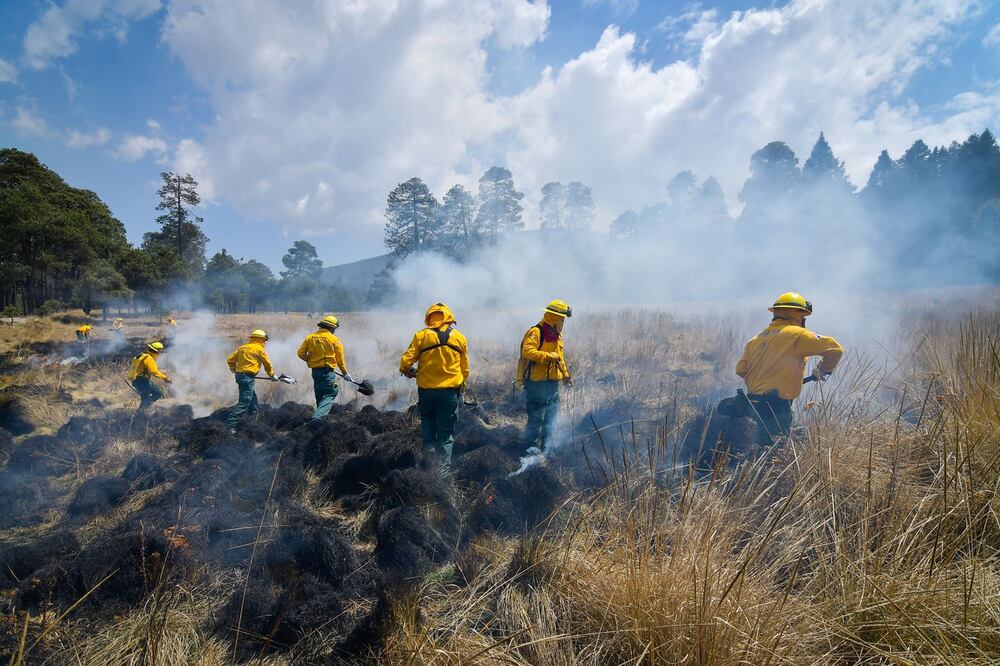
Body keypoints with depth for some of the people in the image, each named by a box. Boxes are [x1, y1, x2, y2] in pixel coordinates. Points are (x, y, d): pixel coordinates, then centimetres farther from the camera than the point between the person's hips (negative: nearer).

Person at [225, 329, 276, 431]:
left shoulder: (242, 347, 14)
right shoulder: (260, 349, -4)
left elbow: (230, 360, 13)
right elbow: (267, 364, 2)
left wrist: (234, 369, 30)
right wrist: (272, 375, 17)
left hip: (239, 375, 8)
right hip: (248, 377, -8)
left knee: (252, 397, 24)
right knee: (244, 402, -10)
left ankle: (253, 416, 37)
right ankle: (230, 424, -18)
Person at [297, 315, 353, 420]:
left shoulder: (310, 337, 7)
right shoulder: (334, 339, -3)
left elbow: (301, 353, 4)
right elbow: (340, 359, 1)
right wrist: (345, 373, 12)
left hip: (315, 371, 5)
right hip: (327, 371, -5)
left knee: (319, 397, 18)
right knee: (329, 395, -6)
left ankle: (319, 415, 24)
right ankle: (317, 417, -24)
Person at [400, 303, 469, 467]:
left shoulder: (421, 336, -2)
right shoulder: (459, 338, 5)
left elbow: (406, 360, -5)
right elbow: (465, 368, 9)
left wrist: (406, 371, 17)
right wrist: (461, 386, 22)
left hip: (426, 389, 0)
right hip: (450, 390, 1)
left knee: (427, 421, 22)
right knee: (446, 429, 9)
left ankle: (429, 447, 6)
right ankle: (444, 462, 6)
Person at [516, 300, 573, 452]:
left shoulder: (556, 335, 17)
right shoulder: (536, 332, -12)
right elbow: (527, 352, -27)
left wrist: (566, 375, 26)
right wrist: (548, 356, -25)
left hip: (553, 383, 9)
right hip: (537, 383, -9)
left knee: (551, 417, 13)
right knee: (536, 417, -5)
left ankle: (546, 448, 23)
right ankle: (529, 448, 7)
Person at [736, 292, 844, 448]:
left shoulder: (757, 338, 13)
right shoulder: (797, 334, -6)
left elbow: (741, 370, 14)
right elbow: (835, 349, -8)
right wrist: (821, 371, 8)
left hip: (754, 402, 7)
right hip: (776, 405, -7)